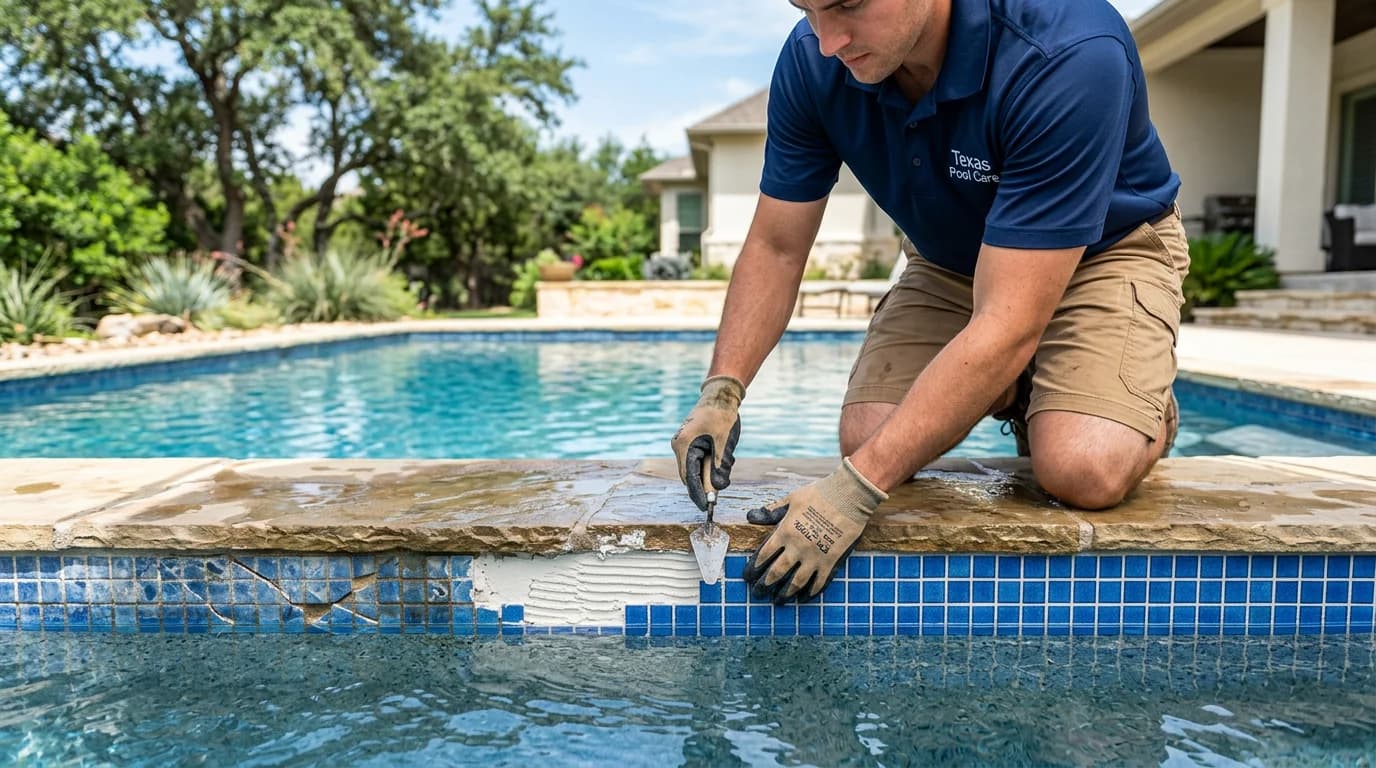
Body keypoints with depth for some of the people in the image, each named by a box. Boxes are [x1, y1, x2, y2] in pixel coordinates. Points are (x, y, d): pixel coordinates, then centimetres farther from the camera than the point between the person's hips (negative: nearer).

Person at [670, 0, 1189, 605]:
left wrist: (856, 487, -42)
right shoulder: (812, 61, -20)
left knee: (1085, 470, -28)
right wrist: (722, 391, -24)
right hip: (949, 260, 5)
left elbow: (1008, 325, -40)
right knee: (867, 435, -16)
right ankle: (1013, 392, 15)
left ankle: (1147, 411, 10)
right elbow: (775, 248, -9)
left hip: (1104, 249, -4)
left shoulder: (1070, 56, -37)